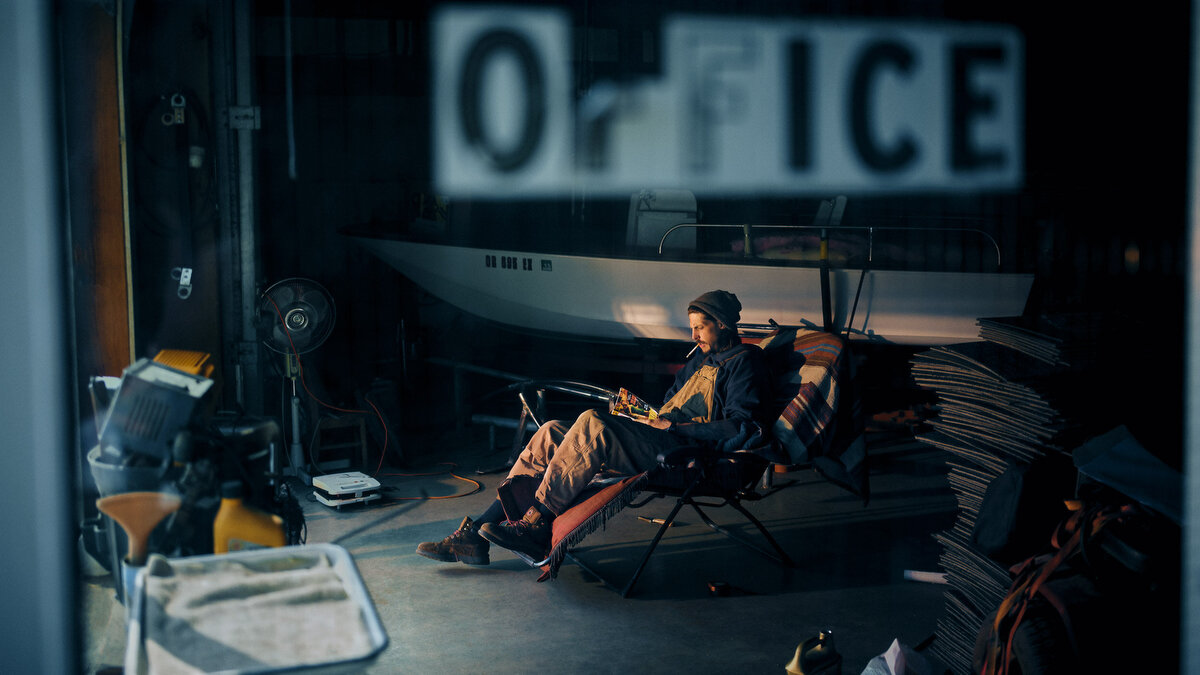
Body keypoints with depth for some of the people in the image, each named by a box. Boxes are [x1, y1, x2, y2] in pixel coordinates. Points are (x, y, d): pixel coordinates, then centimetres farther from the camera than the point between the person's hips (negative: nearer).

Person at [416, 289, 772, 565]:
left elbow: (740, 428, -13)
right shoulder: (700, 359, 29)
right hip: (656, 440, 9)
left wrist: (673, 426, -11)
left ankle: (536, 526, -27)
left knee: (592, 423, -31)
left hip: (686, 452, -9)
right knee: (552, 432, -7)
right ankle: (477, 531, -14)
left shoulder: (744, 361, 1)